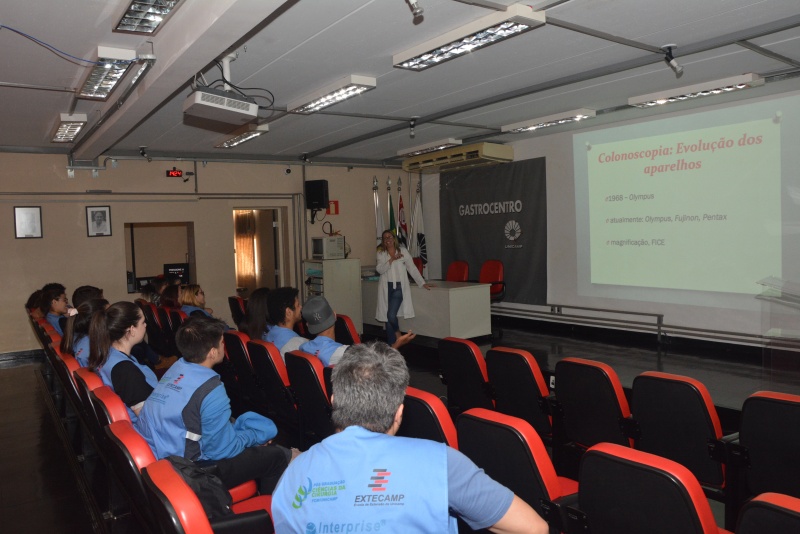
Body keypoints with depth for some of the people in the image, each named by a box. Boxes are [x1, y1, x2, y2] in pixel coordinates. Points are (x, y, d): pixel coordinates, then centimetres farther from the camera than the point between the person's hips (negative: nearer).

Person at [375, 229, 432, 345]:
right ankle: (391, 344, 16)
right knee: (387, 317, 3)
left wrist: (422, 283, 3)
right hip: (386, 288, 2)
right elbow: (379, 270, -6)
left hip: (399, 287, -2)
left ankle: (397, 332, 16)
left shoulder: (403, 251, 4)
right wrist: (392, 260, -17)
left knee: (391, 315, -16)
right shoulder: (381, 254, 8)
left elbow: (412, 268, 4)